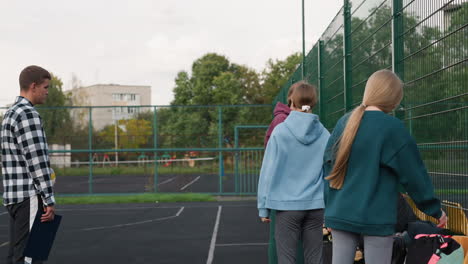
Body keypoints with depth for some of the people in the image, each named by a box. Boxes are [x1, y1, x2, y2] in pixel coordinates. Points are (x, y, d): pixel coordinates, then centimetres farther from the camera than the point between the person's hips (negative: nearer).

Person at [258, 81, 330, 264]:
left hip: (287, 205, -2)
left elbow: (269, 171, -5)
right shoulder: (324, 134, 0)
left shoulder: (280, 131, -6)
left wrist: (264, 207, 2)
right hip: (316, 205, 3)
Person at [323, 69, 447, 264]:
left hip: (340, 214, 5)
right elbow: (413, 173, -5)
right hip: (375, 217, -5)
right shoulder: (392, 127, -9)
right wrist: (435, 210, 7)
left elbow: (328, 166, 10)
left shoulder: (344, 122, 6)